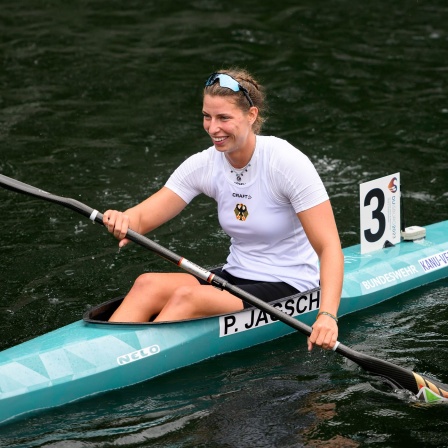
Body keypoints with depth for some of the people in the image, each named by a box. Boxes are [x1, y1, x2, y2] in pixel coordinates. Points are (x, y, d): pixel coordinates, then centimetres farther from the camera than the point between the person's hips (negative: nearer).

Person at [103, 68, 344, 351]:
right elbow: (142, 218, -5)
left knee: (187, 296, -30)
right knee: (148, 284, -21)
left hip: (290, 290, -6)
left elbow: (329, 247, -20)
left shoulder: (288, 163, -16)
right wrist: (123, 221, -31)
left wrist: (327, 315, -35)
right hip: (236, 277, 6)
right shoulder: (205, 165, -1)